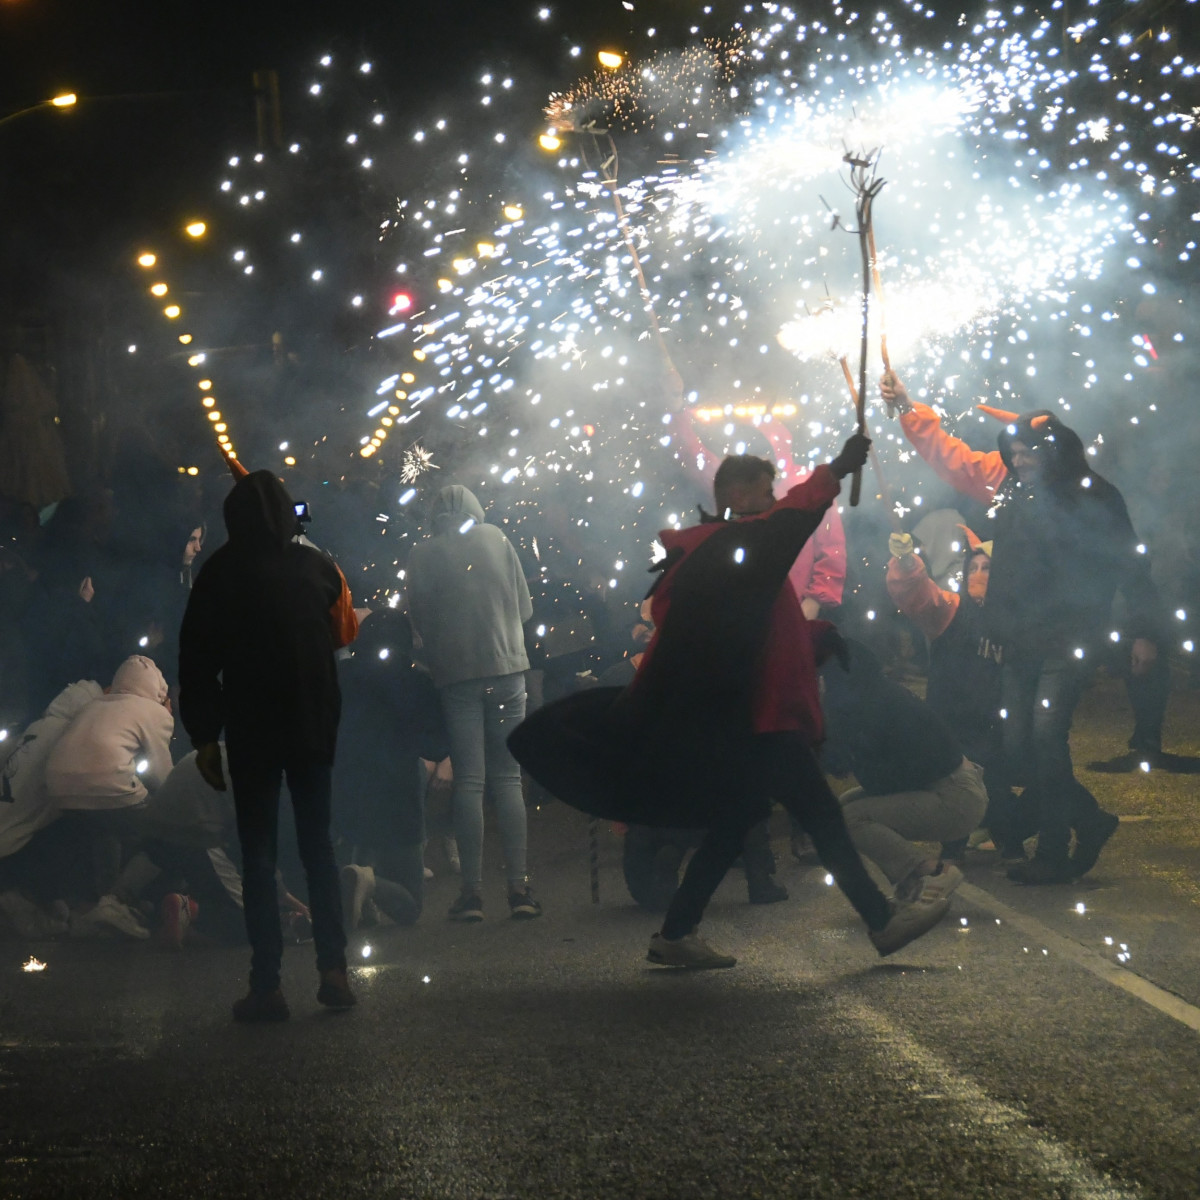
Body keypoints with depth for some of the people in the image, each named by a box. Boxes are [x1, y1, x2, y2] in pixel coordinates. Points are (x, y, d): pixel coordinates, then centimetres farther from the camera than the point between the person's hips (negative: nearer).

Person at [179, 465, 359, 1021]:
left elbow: (198, 658, -7)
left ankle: (267, 985, -3)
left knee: (258, 854, 1)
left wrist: (204, 735, -3)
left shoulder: (220, 573, -6)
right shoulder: (318, 566, 2)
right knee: (317, 844, 11)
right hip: (313, 725, 3)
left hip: (251, 728, -3)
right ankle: (333, 970, 5)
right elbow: (345, 632, 19)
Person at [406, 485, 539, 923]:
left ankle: (472, 891, -3)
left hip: (456, 674, -1)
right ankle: (519, 887, -2)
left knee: (468, 781, 1)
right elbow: (525, 607, 9)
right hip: (506, 667, 1)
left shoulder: (423, 555, 3)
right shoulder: (496, 539, 6)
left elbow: (418, 619, 5)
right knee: (508, 778, 5)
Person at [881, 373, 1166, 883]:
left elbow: (1129, 565, -4)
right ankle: (1090, 821, 22)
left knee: (1046, 736, -17)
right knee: (1016, 744, 5)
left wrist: (1144, 631, -7)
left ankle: (1054, 852, -3)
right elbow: (948, 454, 18)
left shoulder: (1093, 496, -8)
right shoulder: (1006, 482, 7)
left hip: (1067, 643, -6)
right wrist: (906, 407, 14)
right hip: (1017, 643, 6)